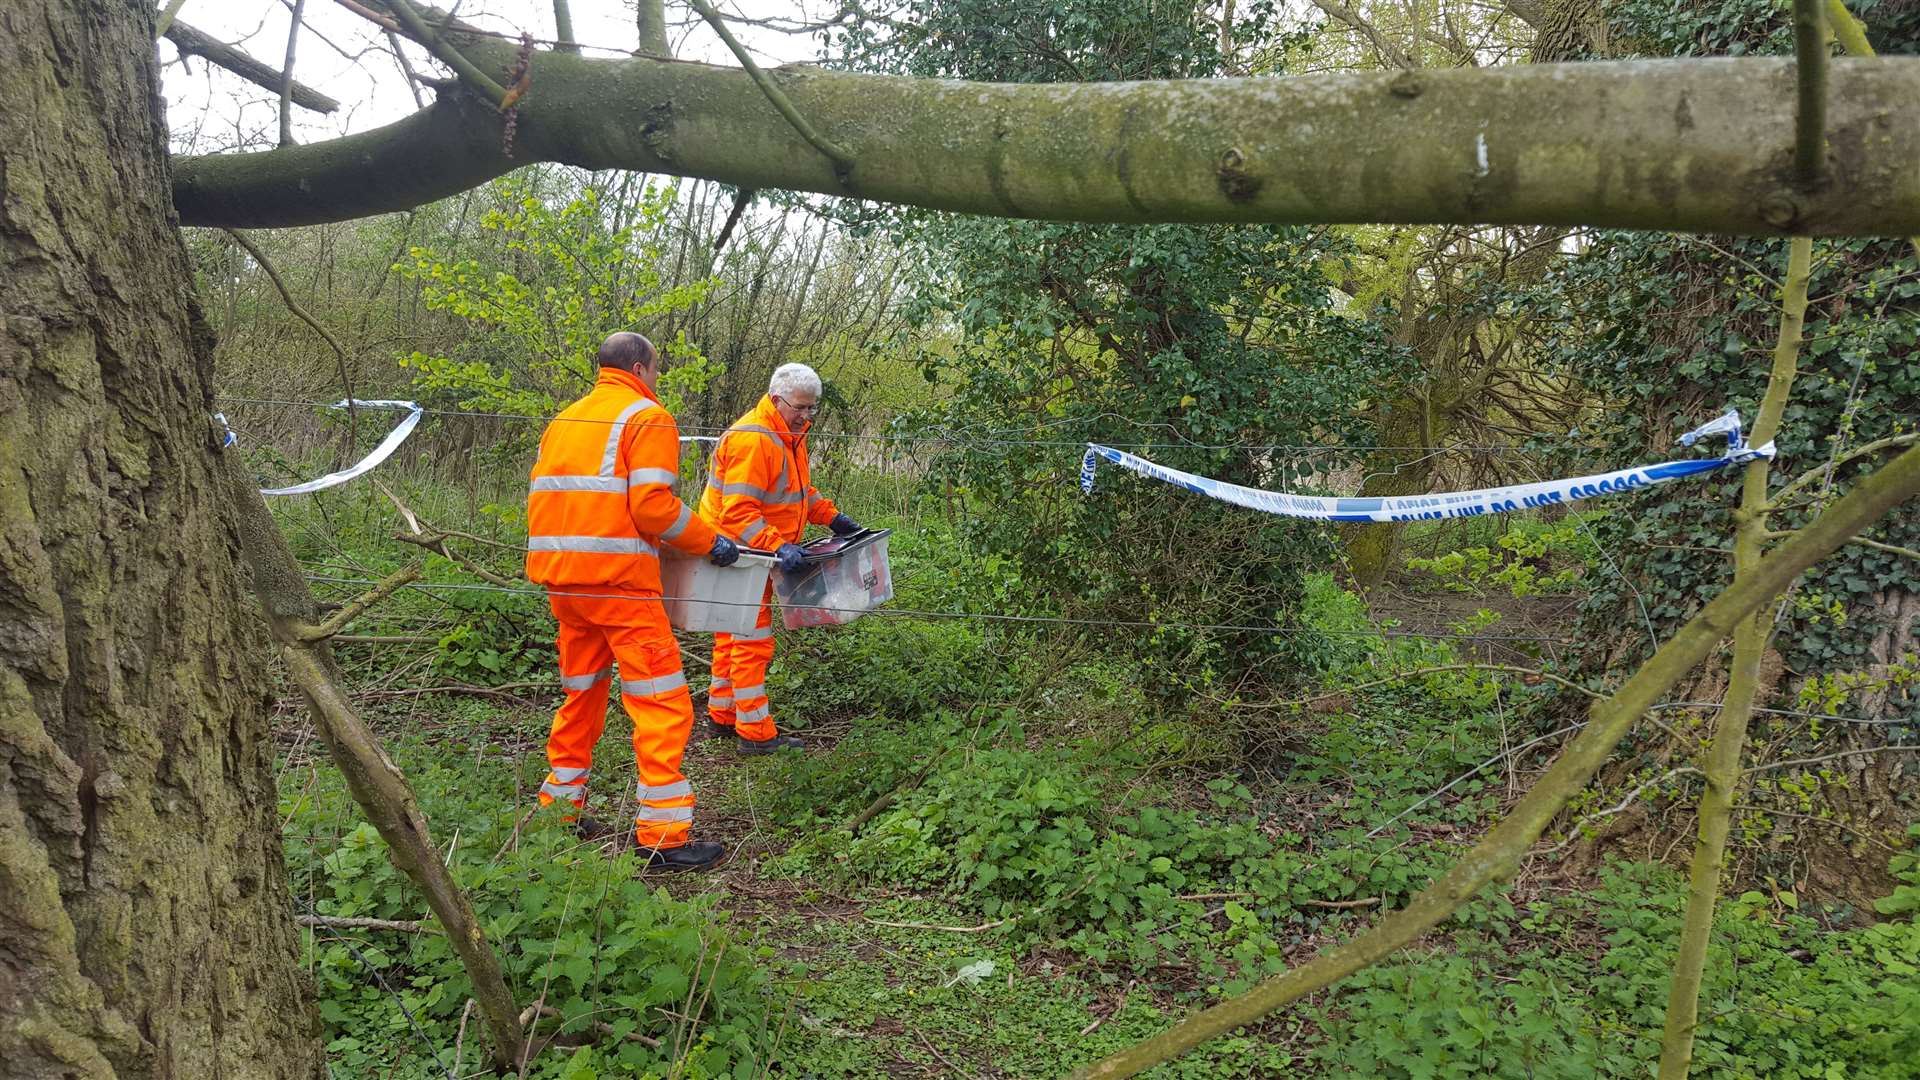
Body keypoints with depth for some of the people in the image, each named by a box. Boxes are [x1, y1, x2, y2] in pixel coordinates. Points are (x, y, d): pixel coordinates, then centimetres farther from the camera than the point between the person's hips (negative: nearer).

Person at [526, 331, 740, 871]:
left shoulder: (565, 419, 20)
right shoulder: (648, 417, -4)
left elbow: (544, 499, 18)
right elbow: (653, 506, -15)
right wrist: (712, 543, -5)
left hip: (557, 572, 8)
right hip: (617, 577, -8)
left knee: (581, 694, 21)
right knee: (662, 702, -5)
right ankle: (664, 835, -7)